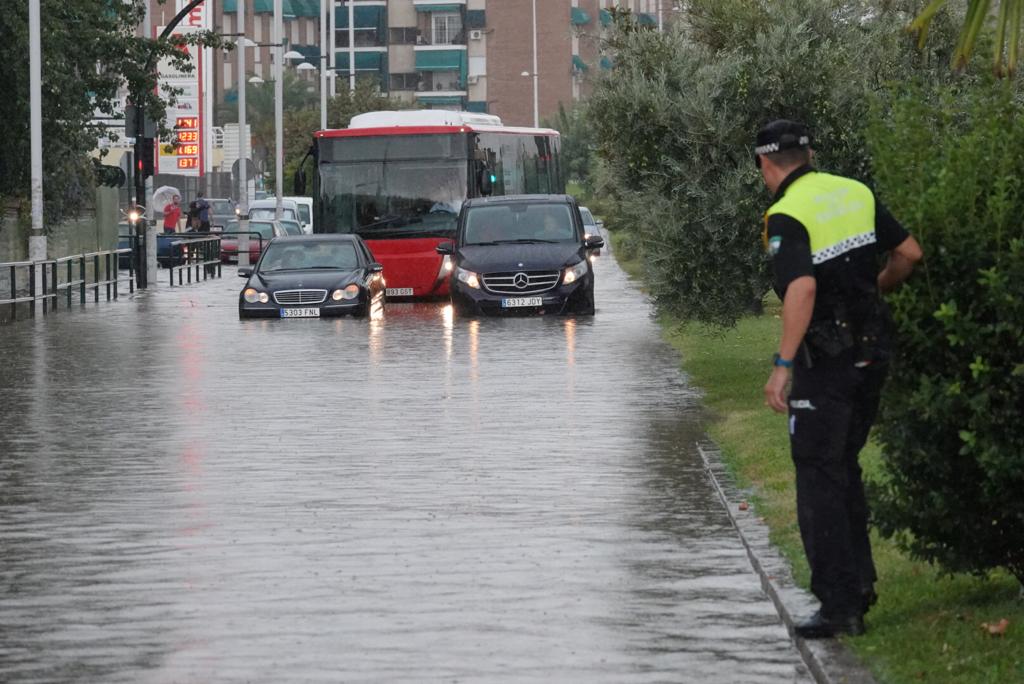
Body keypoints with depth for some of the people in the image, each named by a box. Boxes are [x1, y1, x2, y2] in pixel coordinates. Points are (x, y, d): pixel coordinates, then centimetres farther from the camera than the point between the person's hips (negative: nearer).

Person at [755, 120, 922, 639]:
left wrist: (783, 366, -27)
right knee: (843, 466, 21)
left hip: (826, 362, -7)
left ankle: (840, 606, -2)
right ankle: (859, 581, 22)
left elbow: (802, 288, -28)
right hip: (873, 352, 7)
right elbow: (909, 252, 11)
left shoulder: (785, 217, -14)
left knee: (819, 480, -1)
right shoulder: (856, 193, 6)